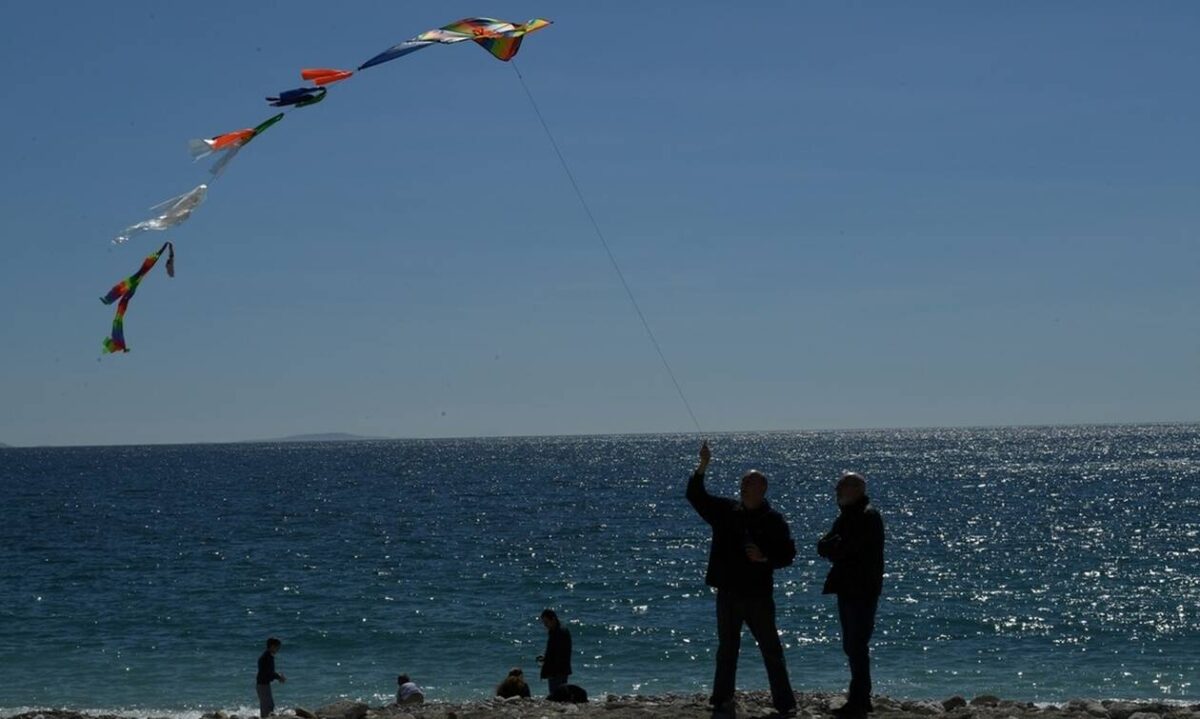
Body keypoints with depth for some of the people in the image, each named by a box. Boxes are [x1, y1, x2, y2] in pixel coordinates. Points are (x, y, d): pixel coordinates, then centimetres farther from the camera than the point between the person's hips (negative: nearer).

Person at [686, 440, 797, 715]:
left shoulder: (773, 520, -3)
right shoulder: (726, 511, 6)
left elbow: (788, 554, -3)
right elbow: (695, 495, 1)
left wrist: (764, 558, -20)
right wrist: (703, 466, -11)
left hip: (758, 595, -3)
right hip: (728, 592, 3)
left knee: (772, 650, 0)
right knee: (727, 649, 11)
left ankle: (784, 702, 4)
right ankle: (722, 699, 19)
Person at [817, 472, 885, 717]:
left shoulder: (868, 517, -13)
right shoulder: (847, 516, 17)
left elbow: (843, 547, -23)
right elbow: (822, 546, 10)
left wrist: (831, 547, -4)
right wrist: (835, 547, -10)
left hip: (862, 591, -9)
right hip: (848, 588, 9)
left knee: (856, 645, -8)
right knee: (852, 646, 13)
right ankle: (860, 698, 21)